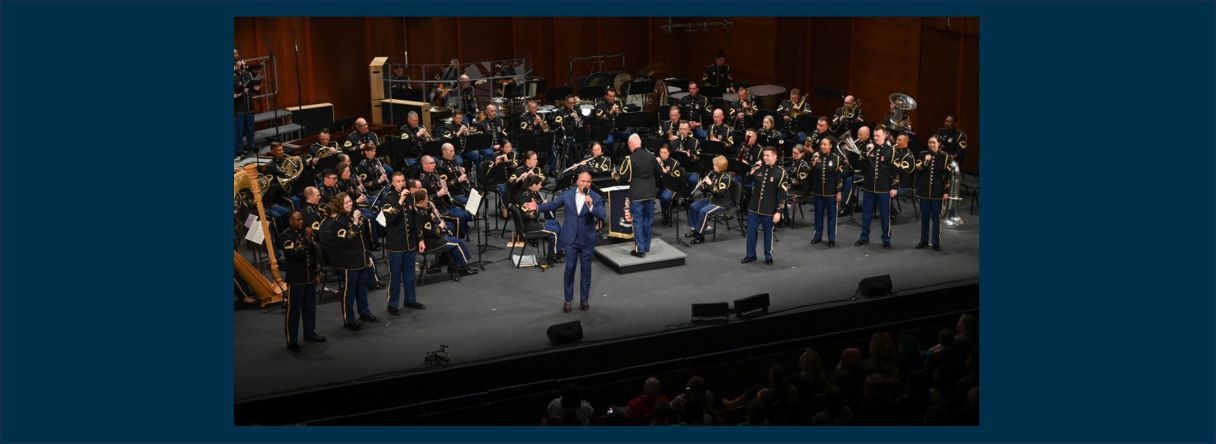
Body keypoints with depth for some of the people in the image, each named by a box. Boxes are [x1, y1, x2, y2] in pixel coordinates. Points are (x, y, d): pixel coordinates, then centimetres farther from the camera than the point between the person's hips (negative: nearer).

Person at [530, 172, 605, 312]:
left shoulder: (596, 198, -8)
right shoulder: (567, 194, -1)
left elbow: (602, 216, -19)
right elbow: (553, 205, 10)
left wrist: (591, 206, -33)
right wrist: (538, 207, -2)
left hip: (587, 240, -1)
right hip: (570, 239, 1)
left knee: (586, 270, 9)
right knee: (569, 269, 3)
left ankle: (584, 299, 20)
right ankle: (568, 300, 12)